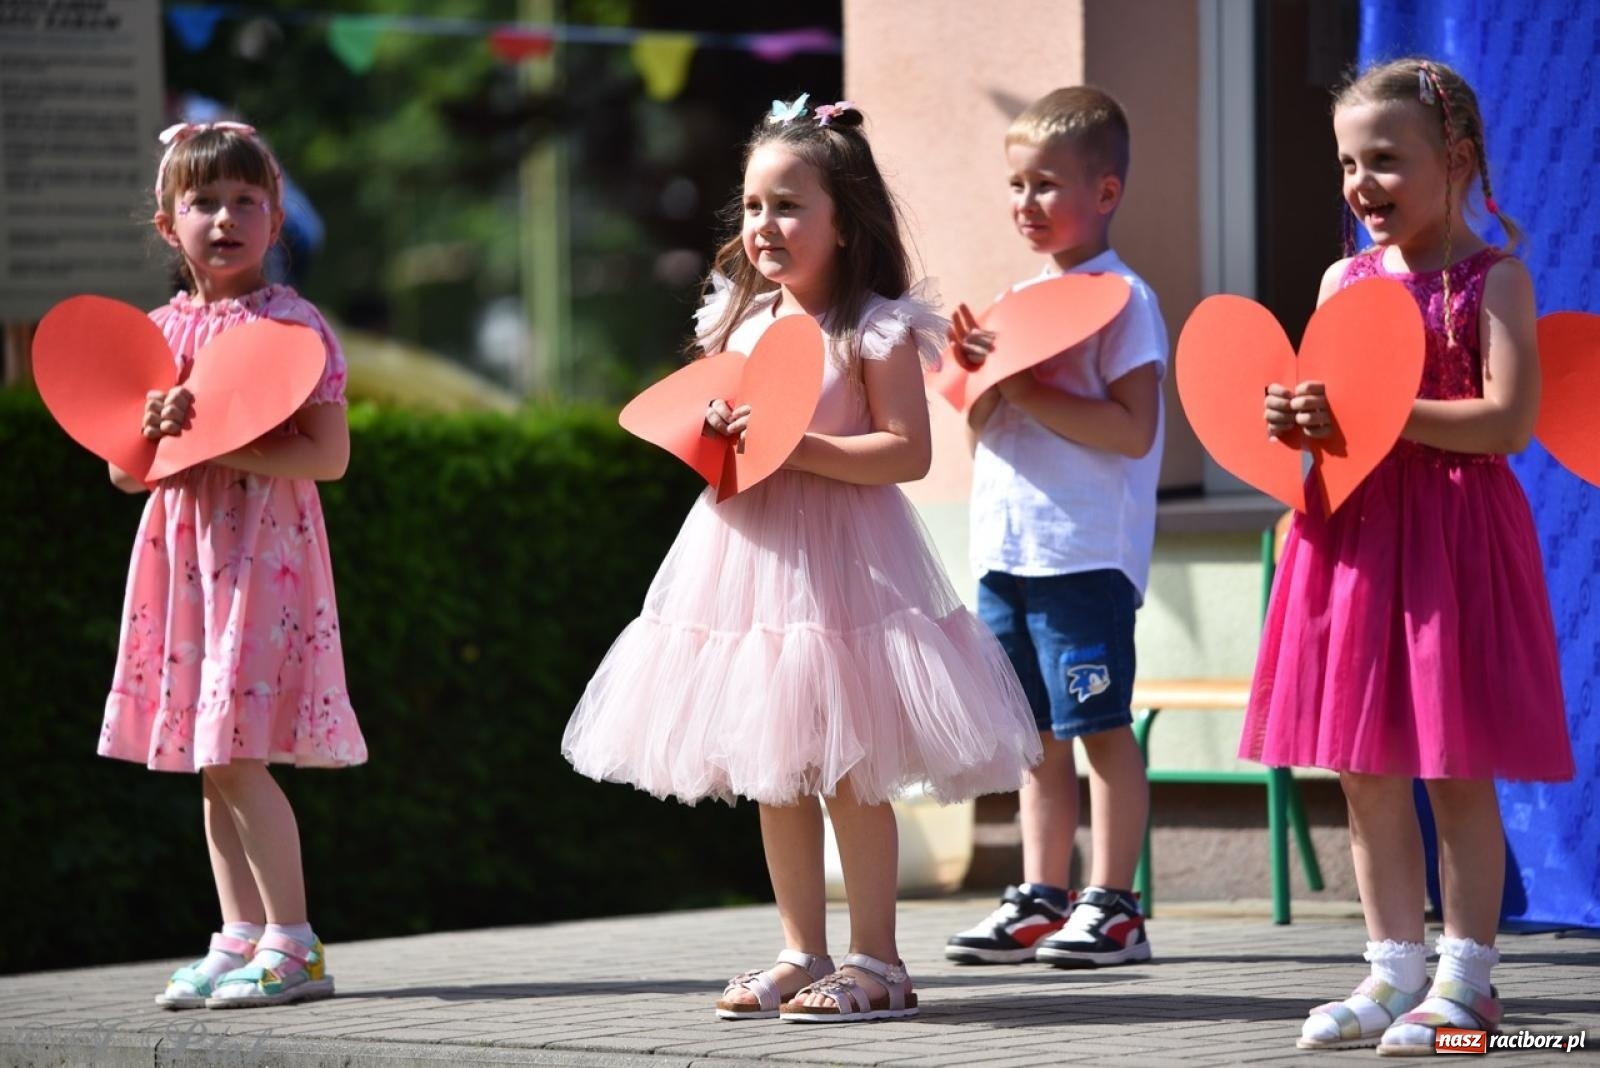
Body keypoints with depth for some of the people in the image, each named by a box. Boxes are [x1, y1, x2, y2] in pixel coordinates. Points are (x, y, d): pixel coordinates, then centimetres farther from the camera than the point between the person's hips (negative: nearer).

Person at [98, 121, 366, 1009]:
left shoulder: (292, 326, -6)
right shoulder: (157, 333, 12)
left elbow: (329, 454, -13)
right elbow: (121, 471, 13)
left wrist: (219, 441, -20)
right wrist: (152, 434, -9)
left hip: (263, 552, -6)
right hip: (181, 554, 6)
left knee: (236, 756, -11)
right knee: (209, 763, 7)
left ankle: (293, 945, -5)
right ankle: (241, 937, 14)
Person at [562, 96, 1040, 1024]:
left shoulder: (875, 328, -8)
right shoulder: (738, 321, 11)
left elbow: (907, 452, -14)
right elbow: (701, 422, 20)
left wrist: (799, 445, -21)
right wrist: (710, 438, -4)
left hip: (839, 562, -7)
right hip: (749, 551, 7)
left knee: (849, 772, -5)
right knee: (773, 774, 10)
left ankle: (876, 960, 3)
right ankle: (803, 953, 18)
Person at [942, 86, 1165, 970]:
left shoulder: (1122, 299, -7)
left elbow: (1131, 429, -17)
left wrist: (1027, 389, -17)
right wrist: (979, 377, -2)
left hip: (1086, 554, -8)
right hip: (1006, 551, 8)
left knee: (1099, 725, -4)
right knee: (1035, 730, 11)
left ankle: (1112, 905, 0)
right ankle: (1040, 900, 17)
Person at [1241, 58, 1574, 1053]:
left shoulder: (1491, 278, -6)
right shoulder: (1344, 280, 11)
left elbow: (1509, 421, -15)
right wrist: (1296, 419, -7)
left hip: (1454, 532, -6)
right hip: (1354, 530, 6)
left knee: (1455, 767, -1)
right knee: (1365, 770, 8)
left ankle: (1466, 974, 6)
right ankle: (1395, 966, 16)